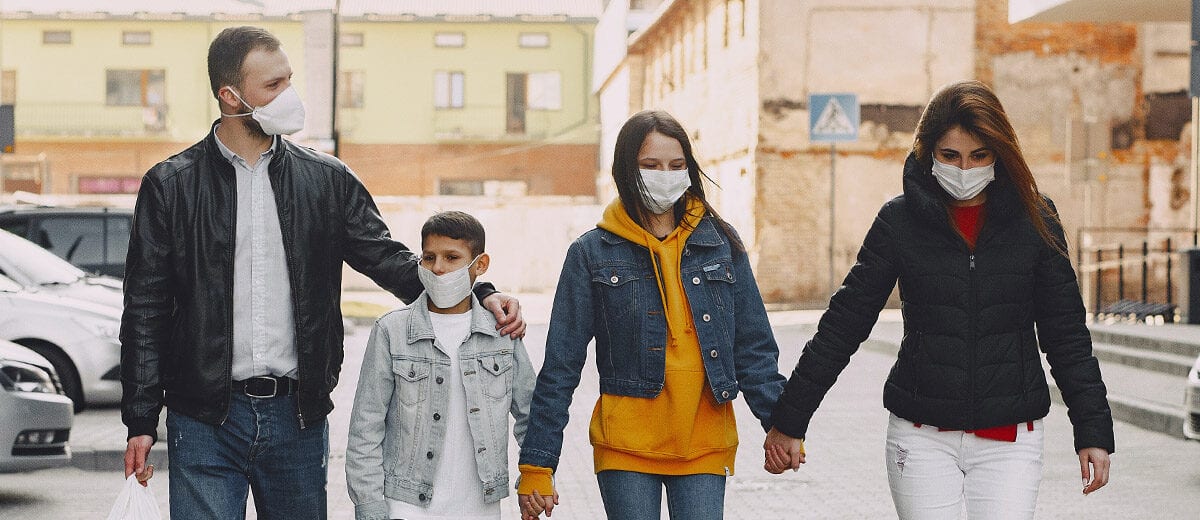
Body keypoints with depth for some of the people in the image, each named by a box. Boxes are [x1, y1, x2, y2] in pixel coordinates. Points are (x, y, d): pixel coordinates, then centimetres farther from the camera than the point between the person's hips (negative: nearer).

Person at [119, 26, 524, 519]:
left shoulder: (327, 180, 7)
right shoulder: (171, 186, 0)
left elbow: (388, 259, 9)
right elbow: (145, 312, 1)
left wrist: (479, 295, -6)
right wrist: (140, 422, -3)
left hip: (299, 417, 3)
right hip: (206, 420, -2)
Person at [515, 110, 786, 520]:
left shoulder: (720, 243, 7)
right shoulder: (593, 253, 1)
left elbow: (754, 348, 10)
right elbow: (560, 367, 1)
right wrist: (536, 465, -3)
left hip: (706, 445, 2)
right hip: (626, 449, -1)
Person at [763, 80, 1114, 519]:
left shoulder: (1034, 220, 0)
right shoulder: (900, 220, -1)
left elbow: (1066, 335, 5)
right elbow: (843, 325, 3)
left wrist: (1093, 431, 1)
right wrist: (787, 420, 4)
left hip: (1010, 438, 0)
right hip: (922, 437, 0)